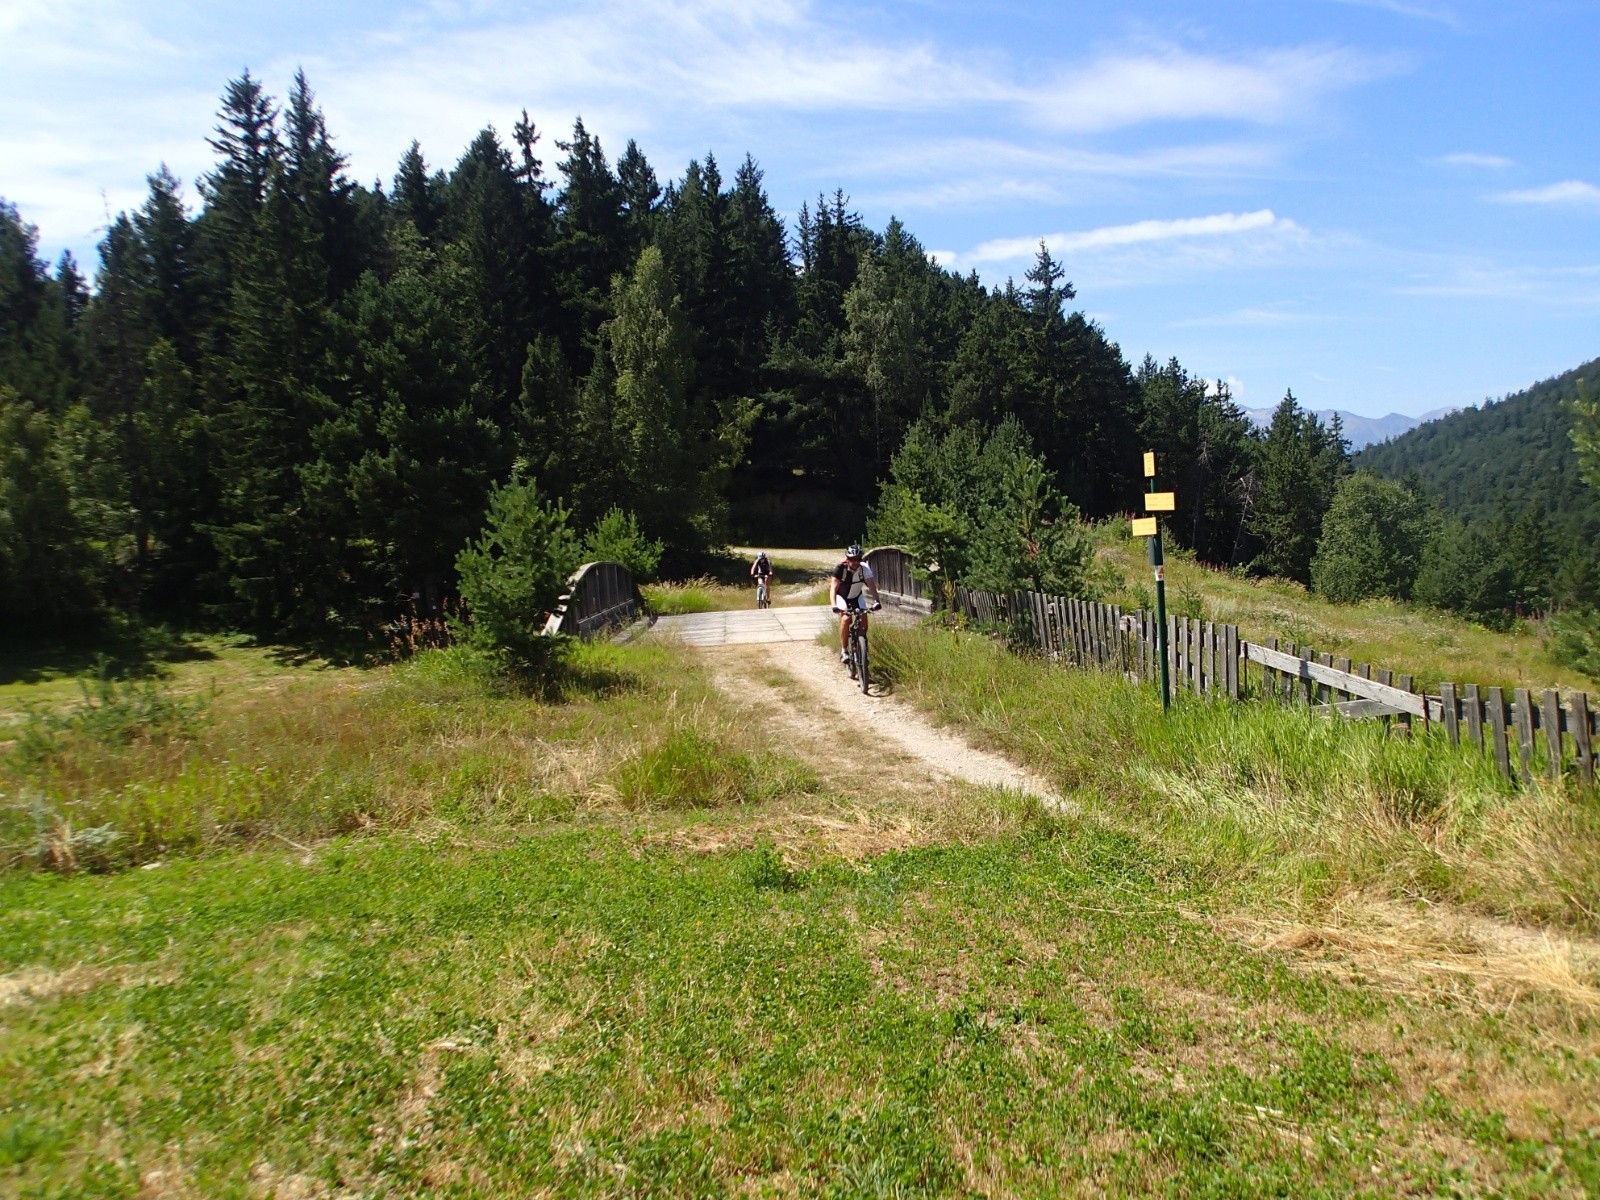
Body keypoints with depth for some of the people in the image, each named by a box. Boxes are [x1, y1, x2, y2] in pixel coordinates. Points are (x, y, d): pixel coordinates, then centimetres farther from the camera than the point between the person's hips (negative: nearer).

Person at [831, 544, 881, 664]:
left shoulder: (864, 568, -24)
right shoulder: (840, 569, -29)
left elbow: (872, 585, -32)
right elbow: (833, 588, -35)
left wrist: (876, 601, -49)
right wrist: (834, 605, -51)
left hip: (856, 597, 2)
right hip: (842, 597, -2)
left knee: (863, 618, -17)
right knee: (845, 619, -26)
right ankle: (844, 650, -15)